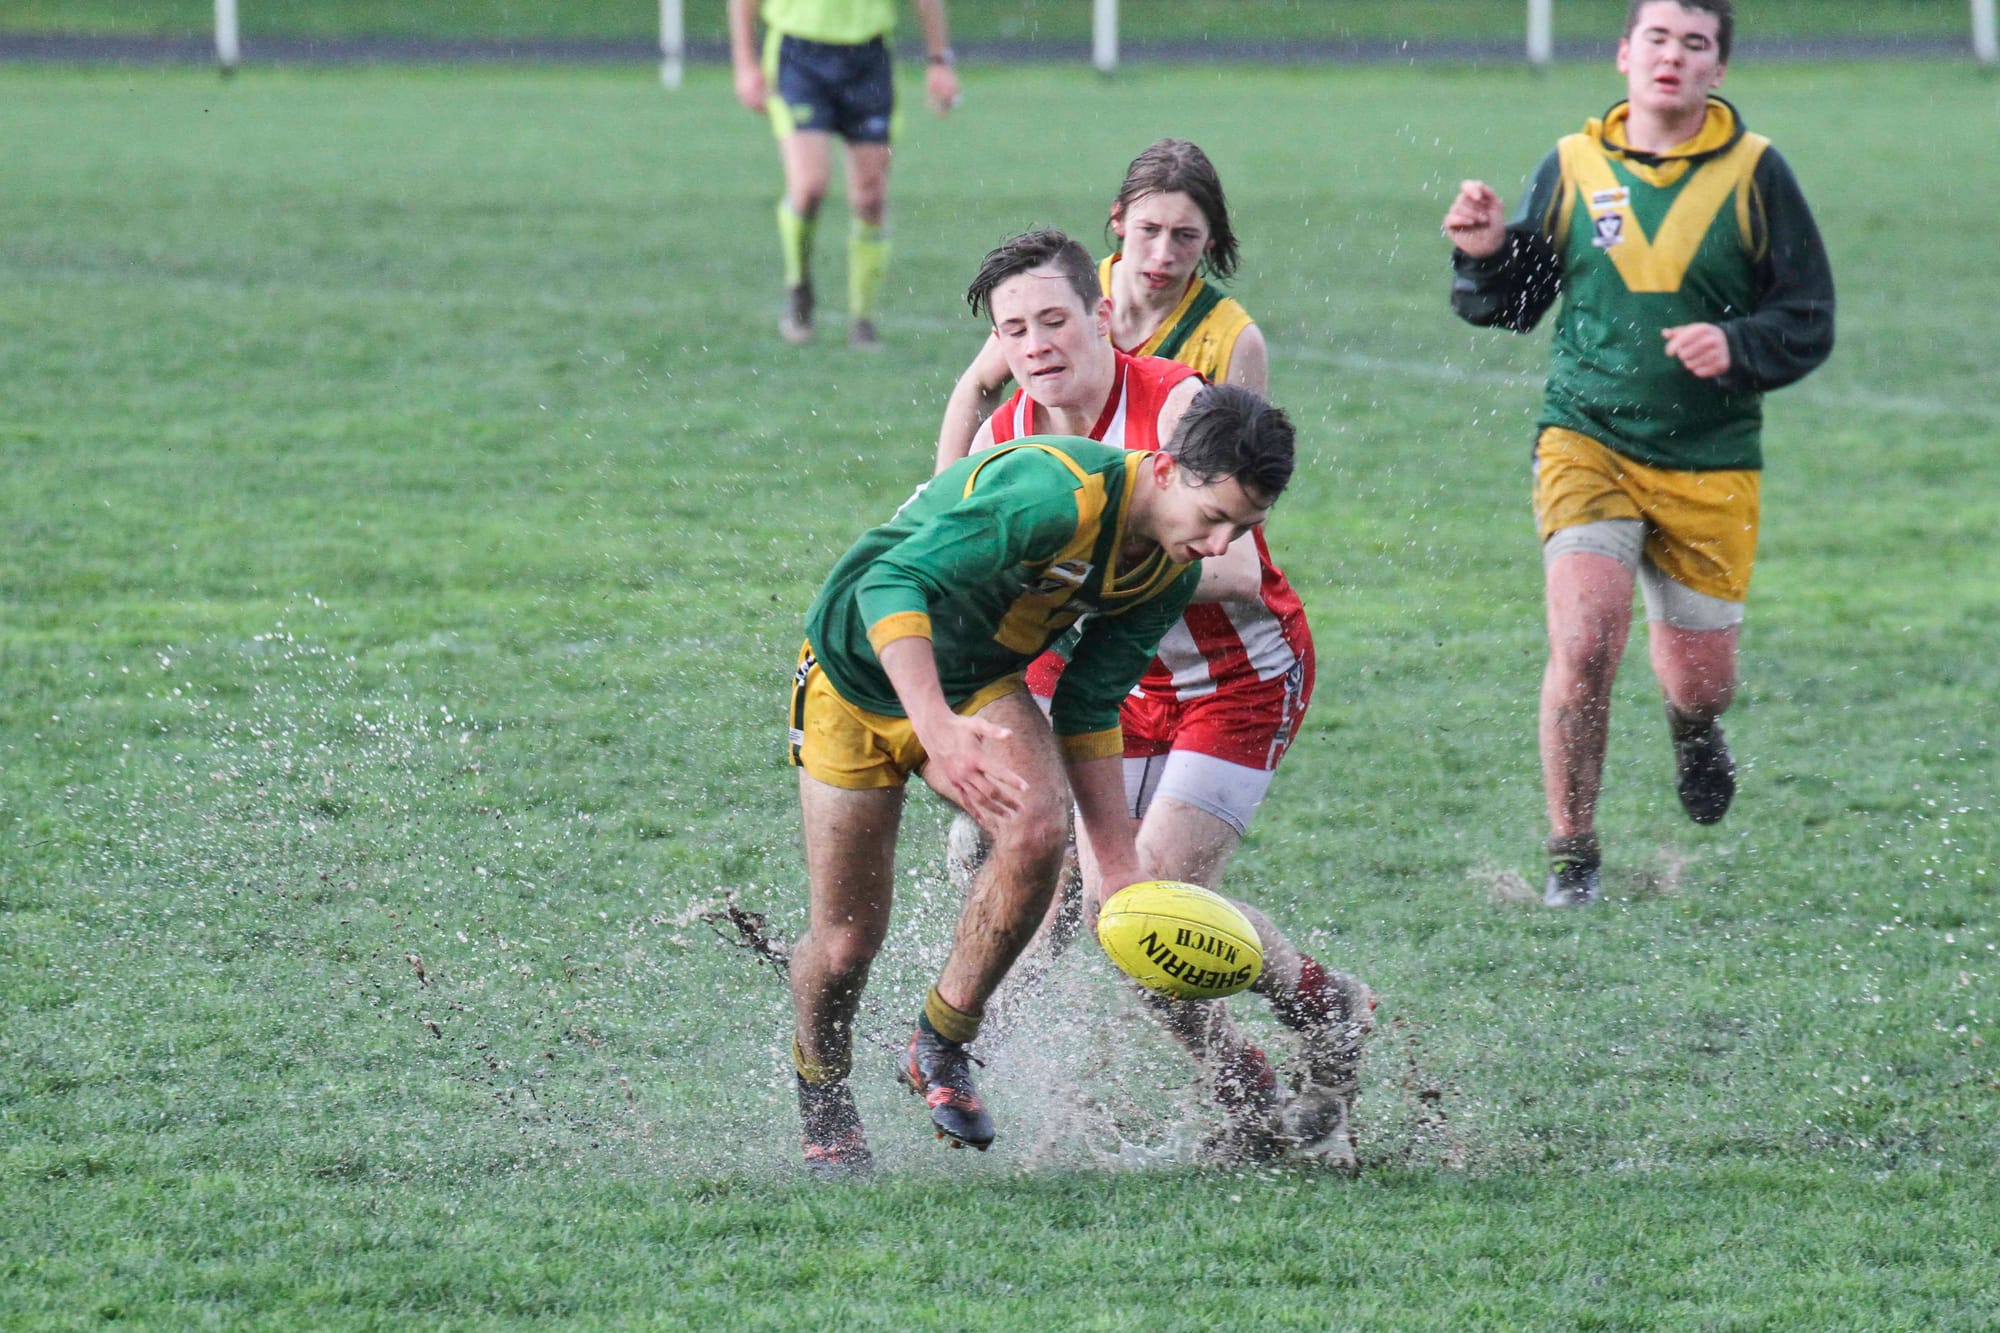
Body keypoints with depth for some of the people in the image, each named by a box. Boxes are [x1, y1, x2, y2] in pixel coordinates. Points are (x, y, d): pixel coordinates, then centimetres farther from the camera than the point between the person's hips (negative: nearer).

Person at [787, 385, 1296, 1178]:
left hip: (977, 686, 5)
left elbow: (1088, 711, 2)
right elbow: (892, 584, -39)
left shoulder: (1171, 575, -8)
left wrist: (1121, 870, -3)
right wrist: (938, 729, -51)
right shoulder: (1056, 493, -34)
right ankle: (821, 1098, 31)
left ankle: (940, 1051, -8)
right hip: (860, 674, -5)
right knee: (846, 941, -2)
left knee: (1039, 824, -27)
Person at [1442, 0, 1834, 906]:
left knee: (1699, 682, 7)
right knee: (1584, 644, -19)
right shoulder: (1572, 168, 2)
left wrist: (1737, 346, -19)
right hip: (1588, 445, 0)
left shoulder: (1754, 174, -2)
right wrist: (1484, 256, -11)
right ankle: (1571, 855, -5)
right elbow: (1510, 307, 10)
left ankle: (1692, 727, 47)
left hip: (1711, 464, 1)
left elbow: (1809, 321, 1)